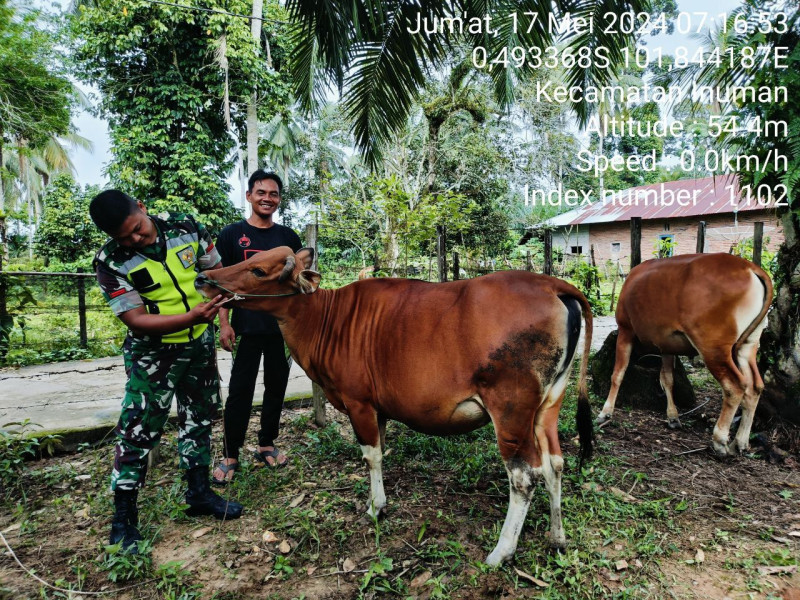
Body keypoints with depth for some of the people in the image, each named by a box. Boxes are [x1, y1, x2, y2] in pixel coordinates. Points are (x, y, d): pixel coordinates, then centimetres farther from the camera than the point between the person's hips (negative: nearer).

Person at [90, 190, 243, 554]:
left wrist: (220, 320, -6)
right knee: (138, 431, -2)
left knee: (199, 419, 15)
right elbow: (136, 320, -21)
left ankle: (199, 493, 34)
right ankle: (123, 518, 16)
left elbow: (216, 271, 4)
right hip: (153, 354, -4)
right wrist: (192, 316, -34)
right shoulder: (111, 263, -18)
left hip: (200, 345, 4)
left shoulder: (185, 228, -9)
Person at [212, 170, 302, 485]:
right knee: (240, 391, 1)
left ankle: (266, 446, 27)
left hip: (283, 327, 3)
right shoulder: (232, 234, 2)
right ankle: (230, 456, 14)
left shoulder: (288, 237, 8)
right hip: (246, 328, -3)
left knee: (276, 387, 11)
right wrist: (224, 323, -6)